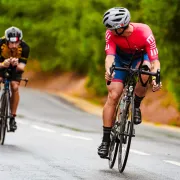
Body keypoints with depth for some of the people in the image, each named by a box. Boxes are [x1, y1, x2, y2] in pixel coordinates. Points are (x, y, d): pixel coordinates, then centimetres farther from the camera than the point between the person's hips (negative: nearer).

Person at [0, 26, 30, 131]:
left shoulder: (24, 47, -32)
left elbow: (22, 67, -32)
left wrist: (17, 65, -54)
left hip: (15, 67, 0)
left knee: (15, 87, -20)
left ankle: (13, 117, -9)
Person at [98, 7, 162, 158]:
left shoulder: (144, 32, -36)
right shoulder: (111, 33, -29)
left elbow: (155, 60, -37)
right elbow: (110, 55, -40)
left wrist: (156, 79, -55)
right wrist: (108, 70, -62)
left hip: (140, 57, -1)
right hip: (121, 59, 1)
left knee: (144, 73, -37)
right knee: (113, 96, -13)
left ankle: (136, 105, -10)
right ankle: (106, 140, -6)